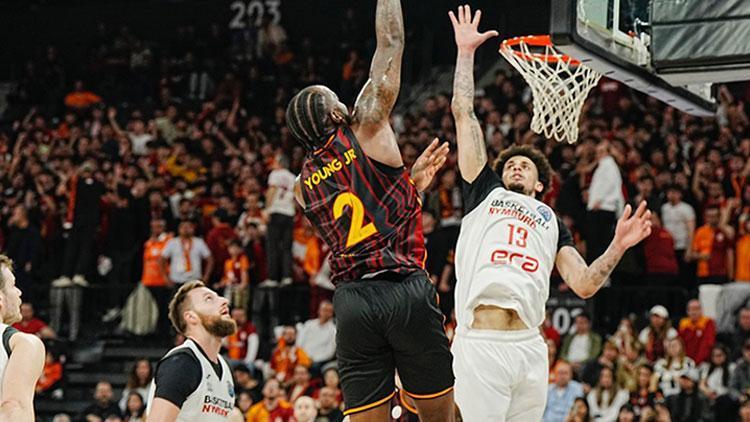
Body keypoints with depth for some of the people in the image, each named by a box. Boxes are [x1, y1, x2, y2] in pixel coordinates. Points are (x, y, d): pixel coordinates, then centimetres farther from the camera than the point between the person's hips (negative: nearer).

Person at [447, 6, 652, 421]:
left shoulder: (552, 221, 29)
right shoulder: (485, 192, 23)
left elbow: (584, 285, 17)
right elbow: (463, 112, 20)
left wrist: (618, 246, 4)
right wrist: (466, 51, 20)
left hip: (529, 348, 3)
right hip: (479, 344, -3)